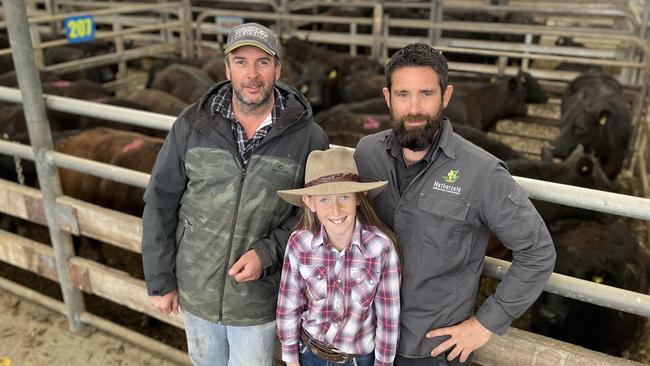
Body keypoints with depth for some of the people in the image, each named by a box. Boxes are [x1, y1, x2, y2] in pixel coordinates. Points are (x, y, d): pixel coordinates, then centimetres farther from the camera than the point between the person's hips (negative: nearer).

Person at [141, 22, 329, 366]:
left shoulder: (309, 138, -14)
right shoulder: (192, 124, -11)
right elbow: (160, 203, -4)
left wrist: (267, 253, -21)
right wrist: (159, 280, -2)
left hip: (258, 299, -2)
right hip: (194, 290, 3)